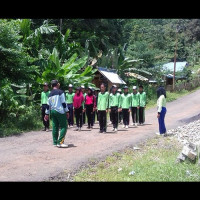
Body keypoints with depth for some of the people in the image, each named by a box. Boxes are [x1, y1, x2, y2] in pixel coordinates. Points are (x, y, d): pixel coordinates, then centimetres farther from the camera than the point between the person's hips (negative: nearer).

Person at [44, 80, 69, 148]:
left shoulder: (50, 94, 14)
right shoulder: (60, 92, -6)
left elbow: (48, 105, 15)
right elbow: (63, 103, -10)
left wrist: (47, 114, 20)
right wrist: (67, 111, -6)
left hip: (52, 111, 7)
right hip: (60, 111, -7)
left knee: (55, 127, 11)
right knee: (63, 126, -4)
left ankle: (55, 142, 13)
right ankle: (60, 142, -11)